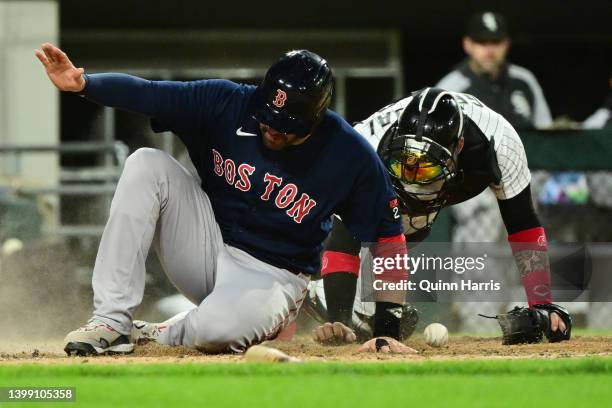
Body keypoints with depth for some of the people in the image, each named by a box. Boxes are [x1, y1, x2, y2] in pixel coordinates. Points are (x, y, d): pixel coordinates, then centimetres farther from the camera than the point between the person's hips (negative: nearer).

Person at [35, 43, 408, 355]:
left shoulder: (351, 156, -16)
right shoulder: (227, 104, -11)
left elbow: (388, 230, -8)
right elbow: (145, 94, -18)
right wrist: (83, 83, -37)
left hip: (273, 276, -4)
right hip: (208, 242, 4)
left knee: (216, 331, -39)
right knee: (147, 164, -20)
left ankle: (165, 335, 2)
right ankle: (111, 321, -20)